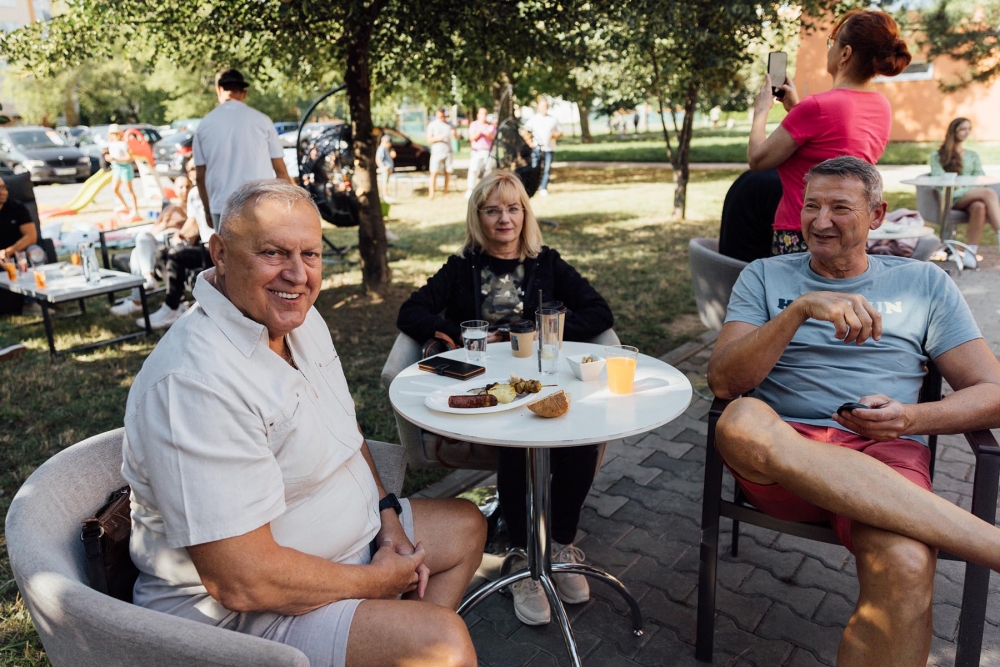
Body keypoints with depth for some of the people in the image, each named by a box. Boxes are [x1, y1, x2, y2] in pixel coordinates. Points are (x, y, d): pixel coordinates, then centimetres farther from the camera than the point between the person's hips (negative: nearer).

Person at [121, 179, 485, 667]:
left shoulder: (300, 319, 0)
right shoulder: (198, 383, -31)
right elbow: (243, 582, -31)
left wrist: (388, 516, -1)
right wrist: (375, 581, -17)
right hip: (238, 609, -9)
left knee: (467, 525, 18)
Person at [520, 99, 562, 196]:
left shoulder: (553, 119, 13)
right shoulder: (533, 119, 7)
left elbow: (560, 132, 16)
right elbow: (524, 132, 4)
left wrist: (554, 135, -5)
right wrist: (530, 143, -4)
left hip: (550, 148, 2)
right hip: (537, 148, -2)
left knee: (547, 169, -5)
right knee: (535, 168, -5)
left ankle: (543, 189, -2)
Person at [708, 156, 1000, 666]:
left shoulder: (924, 283, 17)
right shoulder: (765, 277, 14)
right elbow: (723, 381, -1)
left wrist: (913, 419, -10)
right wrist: (801, 309, -15)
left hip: (882, 455, 0)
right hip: (780, 455, 1)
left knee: (905, 567, -36)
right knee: (742, 419, -38)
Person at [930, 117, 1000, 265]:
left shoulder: (973, 155, 28)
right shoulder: (938, 155, 16)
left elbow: (979, 178, 15)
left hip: (972, 196, 3)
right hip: (949, 198, -3)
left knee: (979, 207, -38)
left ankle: (971, 252, -45)